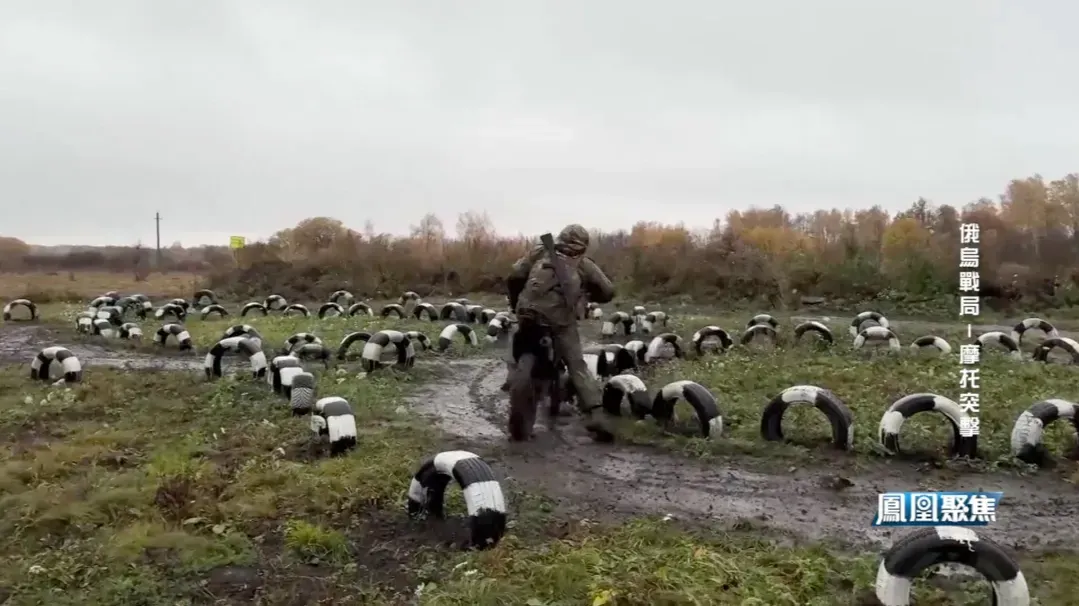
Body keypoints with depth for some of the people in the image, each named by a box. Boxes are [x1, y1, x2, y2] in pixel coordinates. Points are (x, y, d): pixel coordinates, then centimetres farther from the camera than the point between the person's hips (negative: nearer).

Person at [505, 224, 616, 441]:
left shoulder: (540, 252, 19)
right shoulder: (583, 264, 17)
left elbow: (515, 276, 12)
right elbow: (607, 291, 17)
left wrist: (515, 302, 27)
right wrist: (590, 297, 37)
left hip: (529, 313, 2)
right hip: (561, 319, -1)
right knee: (577, 367, 3)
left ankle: (514, 376, 17)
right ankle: (595, 414, -8)